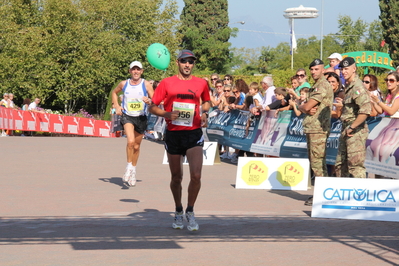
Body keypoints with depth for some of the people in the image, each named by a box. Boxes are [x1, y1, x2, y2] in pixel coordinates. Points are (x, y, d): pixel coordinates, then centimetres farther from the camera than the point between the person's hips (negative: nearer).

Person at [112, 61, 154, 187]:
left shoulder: (146, 84, -2)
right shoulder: (124, 84, 2)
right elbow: (114, 92, 22)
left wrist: (149, 101, -23)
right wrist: (116, 106, 9)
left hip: (141, 117, 1)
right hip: (127, 116, -1)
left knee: (136, 146, 12)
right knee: (130, 141, -24)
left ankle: (133, 172, 29)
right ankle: (128, 167, -8)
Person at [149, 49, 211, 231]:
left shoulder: (201, 83, 6)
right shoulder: (167, 83, 2)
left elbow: (206, 101, 25)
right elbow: (152, 107, 4)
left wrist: (204, 112, 3)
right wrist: (166, 114, -15)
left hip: (194, 134, 0)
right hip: (173, 134, 0)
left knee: (196, 175, -14)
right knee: (176, 177, 10)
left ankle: (190, 212, 4)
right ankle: (178, 212, 30)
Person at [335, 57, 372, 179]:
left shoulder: (358, 87, -15)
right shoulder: (347, 86, 16)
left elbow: (365, 110, -26)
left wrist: (351, 127, -21)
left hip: (356, 132, -11)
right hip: (346, 130, 11)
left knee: (356, 166, -8)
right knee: (340, 165, 14)